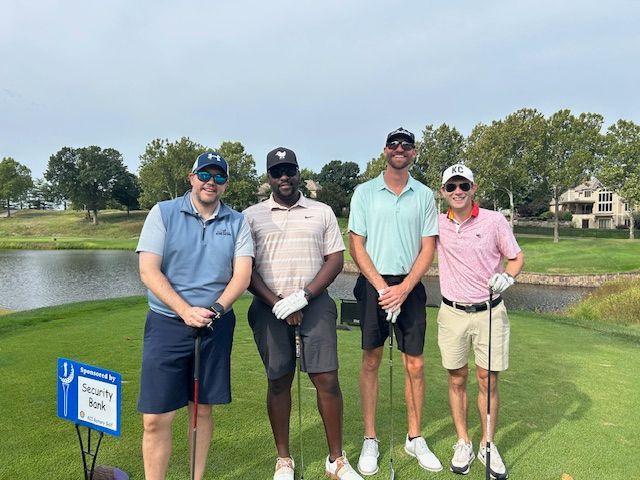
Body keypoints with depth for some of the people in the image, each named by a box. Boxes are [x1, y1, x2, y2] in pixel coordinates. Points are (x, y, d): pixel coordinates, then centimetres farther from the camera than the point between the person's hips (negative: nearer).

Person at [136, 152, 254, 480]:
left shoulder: (237, 222, 6)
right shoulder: (163, 213, 0)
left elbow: (242, 274, -3)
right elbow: (148, 271, -7)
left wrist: (215, 309, -19)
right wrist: (185, 310, -18)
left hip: (217, 327, 2)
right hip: (167, 323, -2)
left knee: (202, 409, 13)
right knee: (156, 418, -1)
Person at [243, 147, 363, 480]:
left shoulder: (322, 212, 8)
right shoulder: (252, 215, 7)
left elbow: (335, 260, 3)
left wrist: (304, 296, -10)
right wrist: (277, 303, -8)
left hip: (314, 304, 0)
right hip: (269, 308, 0)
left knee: (327, 378, -2)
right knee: (278, 381, 7)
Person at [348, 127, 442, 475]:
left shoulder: (425, 195, 6)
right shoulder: (365, 192, 3)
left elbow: (428, 248, 3)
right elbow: (356, 245, -1)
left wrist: (403, 289, -9)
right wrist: (382, 287, -10)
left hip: (410, 286, 1)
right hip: (373, 285, -1)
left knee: (415, 364, 4)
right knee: (371, 361, 4)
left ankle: (415, 438, 21)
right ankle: (370, 440, 17)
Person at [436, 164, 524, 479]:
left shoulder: (495, 221, -5)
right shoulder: (437, 224, -1)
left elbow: (517, 257, 4)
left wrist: (507, 277, -16)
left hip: (489, 312, -1)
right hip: (452, 313, 2)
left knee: (488, 381, 6)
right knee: (456, 380, 9)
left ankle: (487, 444, 25)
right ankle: (463, 443, 25)